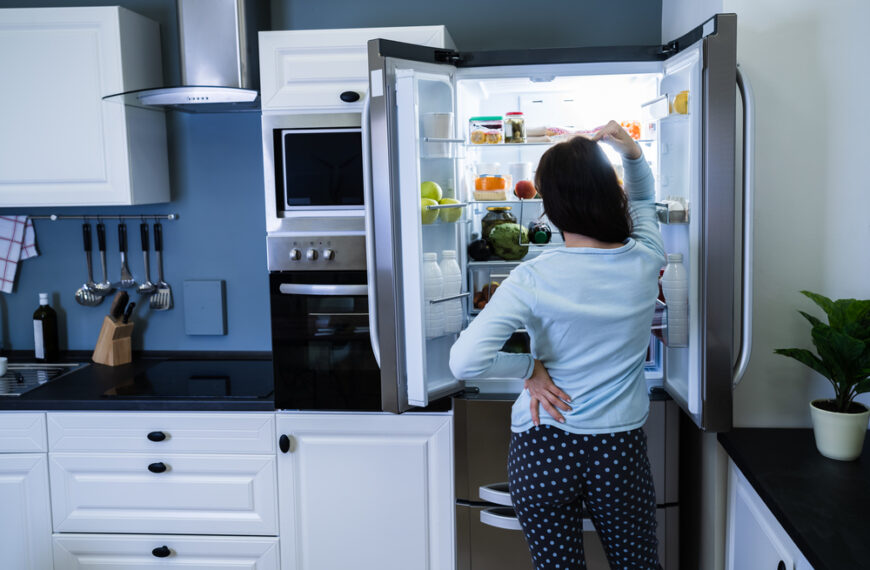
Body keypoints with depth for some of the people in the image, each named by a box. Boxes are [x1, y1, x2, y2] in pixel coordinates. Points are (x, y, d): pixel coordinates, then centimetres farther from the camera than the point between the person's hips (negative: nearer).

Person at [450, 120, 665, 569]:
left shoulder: (533, 279, -18)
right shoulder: (645, 261, -8)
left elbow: (465, 361, -26)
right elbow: (642, 200, 16)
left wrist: (530, 367, -12)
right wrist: (632, 154, 0)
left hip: (543, 452, -2)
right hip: (620, 451, 3)